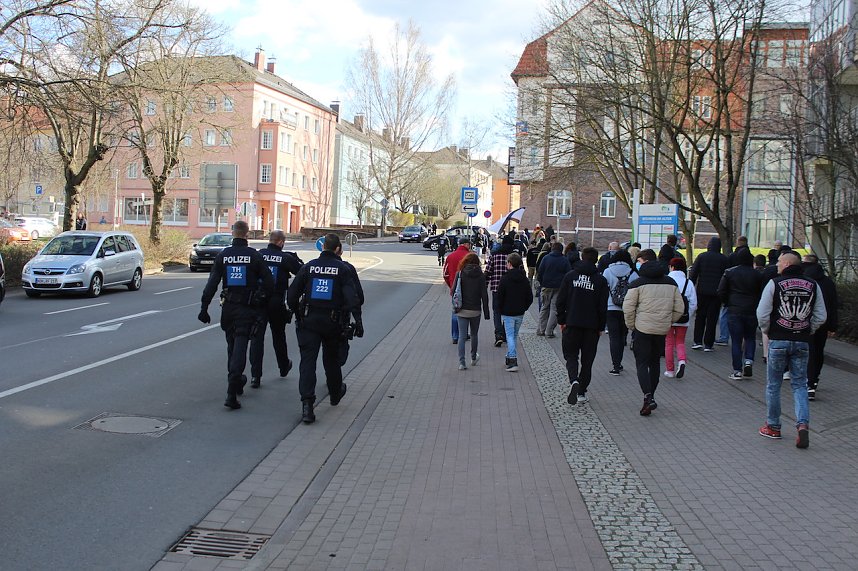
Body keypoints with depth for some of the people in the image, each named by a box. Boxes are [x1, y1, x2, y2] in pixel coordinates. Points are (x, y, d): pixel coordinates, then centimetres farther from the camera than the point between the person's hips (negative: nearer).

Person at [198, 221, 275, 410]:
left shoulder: (223, 255, 1)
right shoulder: (254, 255, -5)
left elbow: (212, 283, -2)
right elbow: (268, 281, -6)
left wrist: (204, 307, 0)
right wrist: (263, 300, 10)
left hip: (228, 307, 3)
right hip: (247, 308, -3)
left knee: (232, 345, 20)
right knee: (240, 346, -7)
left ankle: (236, 381, 35)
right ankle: (232, 393, -17)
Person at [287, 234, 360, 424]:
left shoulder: (308, 266, 1)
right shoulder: (342, 269, -4)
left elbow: (292, 295, 0)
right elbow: (351, 297, -15)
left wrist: (298, 314, 12)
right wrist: (344, 316, -3)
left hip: (308, 321, 0)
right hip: (332, 322, 0)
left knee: (307, 360, -3)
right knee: (331, 358, 20)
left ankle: (307, 404, -16)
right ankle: (335, 394, 41)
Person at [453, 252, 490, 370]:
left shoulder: (459, 274, -5)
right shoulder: (481, 275, -5)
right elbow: (484, 295, -5)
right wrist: (486, 312, 1)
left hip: (462, 310, -1)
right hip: (475, 310, 1)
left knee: (462, 336, 2)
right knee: (474, 334, 19)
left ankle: (462, 362, -6)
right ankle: (473, 358, 35)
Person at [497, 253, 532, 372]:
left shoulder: (505, 279, -12)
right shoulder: (524, 279, 4)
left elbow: (500, 297, -10)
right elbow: (530, 297, 6)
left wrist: (501, 310, 3)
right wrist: (524, 308, 15)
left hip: (508, 313, -5)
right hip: (520, 313, 5)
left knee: (510, 336, -4)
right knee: (515, 335, 16)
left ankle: (513, 361, -15)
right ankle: (510, 359, 25)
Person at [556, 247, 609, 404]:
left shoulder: (570, 276, -1)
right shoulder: (601, 280, -3)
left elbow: (560, 301, -1)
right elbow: (603, 307, -2)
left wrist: (561, 321, 7)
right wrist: (601, 327, 7)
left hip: (572, 323, 0)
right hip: (592, 325, 0)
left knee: (571, 355, 10)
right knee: (587, 359, 10)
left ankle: (574, 381, -17)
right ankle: (582, 393, 12)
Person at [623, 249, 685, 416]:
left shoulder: (638, 283, -8)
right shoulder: (671, 283, 7)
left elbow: (628, 308, -10)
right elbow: (680, 309, 8)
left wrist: (631, 325, 4)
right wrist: (668, 322, 17)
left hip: (643, 329, -4)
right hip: (662, 330, 5)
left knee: (642, 364, -1)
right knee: (655, 363, 17)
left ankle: (648, 397, -18)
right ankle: (650, 397, 24)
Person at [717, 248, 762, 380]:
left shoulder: (729, 273, -3)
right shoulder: (757, 275, 0)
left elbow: (721, 292, -4)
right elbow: (762, 293, -1)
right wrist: (755, 304, 13)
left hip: (734, 311, -1)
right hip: (752, 311, 1)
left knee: (736, 341, 3)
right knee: (750, 337, 19)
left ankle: (737, 371, 3)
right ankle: (749, 360, -2)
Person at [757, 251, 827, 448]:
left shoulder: (774, 284, -7)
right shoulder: (813, 286, 3)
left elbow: (762, 314, -9)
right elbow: (821, 316, 4)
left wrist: (767, 331, 7)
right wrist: (808, 331, 15)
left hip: (778, 341, -3)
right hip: (802, 342, 3)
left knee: (773, 385, 10)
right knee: (800, 385, 10)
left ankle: (773, 427, 18)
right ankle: (803, 424, -8)